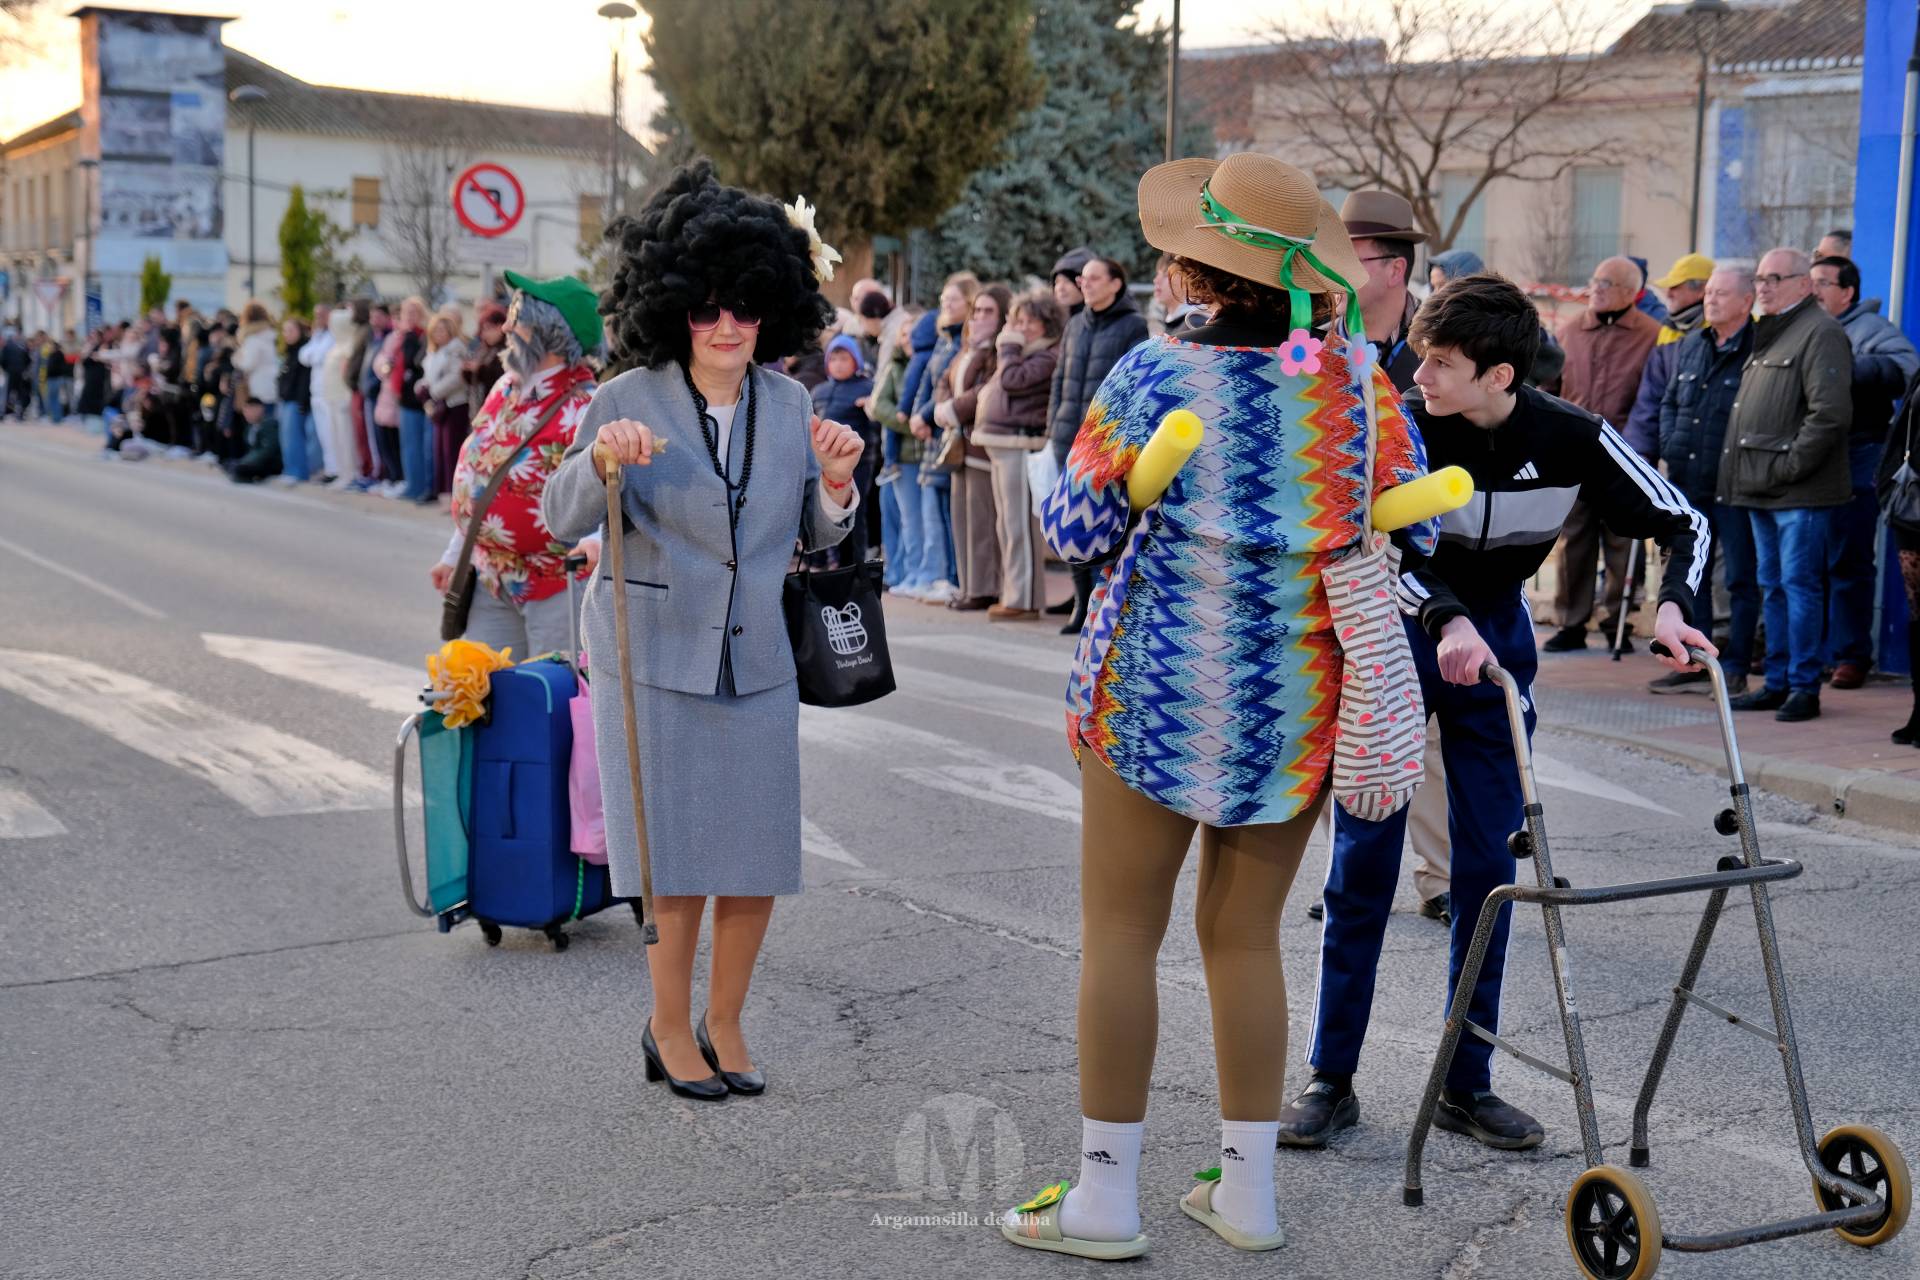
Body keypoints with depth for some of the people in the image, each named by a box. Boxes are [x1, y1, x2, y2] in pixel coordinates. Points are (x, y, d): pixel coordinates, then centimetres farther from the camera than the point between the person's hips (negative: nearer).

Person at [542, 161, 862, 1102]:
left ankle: (725, 1023, 26)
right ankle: (670, 1031, 22)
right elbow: (563, 522, -6)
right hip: (655, 660, -3)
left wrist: (836, 483, -10)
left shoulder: (787, 404, 3)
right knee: (675, 856, 3)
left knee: (757, 856, 7)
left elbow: (814, 536, 10)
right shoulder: (629, 400, -7)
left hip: (757, 661, 3)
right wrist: (600, 461, -24)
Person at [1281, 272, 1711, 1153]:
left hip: (1495, 638, 2)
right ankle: (1332, 1077, 10)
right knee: (1363, 859, -1)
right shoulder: (1403, 425, -21)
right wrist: (1445, 621, -47)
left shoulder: (1573, 440, -15)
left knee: (1488, 865, 3)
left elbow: (1682, 522, -6)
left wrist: (1673, 605, -25)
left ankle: (1466, 1085, 15)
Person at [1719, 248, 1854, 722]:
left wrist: (1790, 464, -19)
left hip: (1800, 492, -9)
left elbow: (1830, 412, -20)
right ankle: (1777, 683, 19)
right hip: (1762, 488, 9)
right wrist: (1745, 470, 16)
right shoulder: (1769, 334, 20)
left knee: (1799, 585, -6)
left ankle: (1804, 687, 0)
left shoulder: (1821, 332, -10)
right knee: (1772, 587, 13)